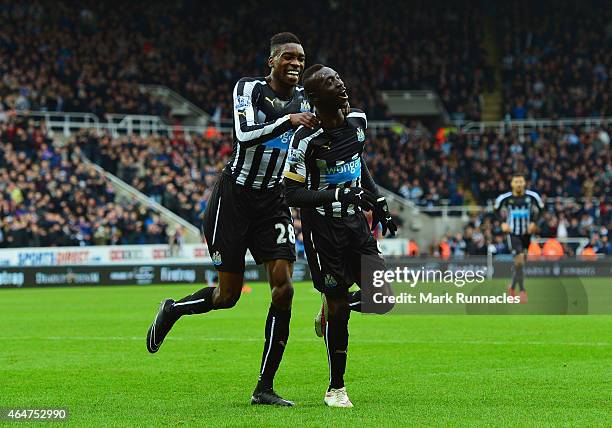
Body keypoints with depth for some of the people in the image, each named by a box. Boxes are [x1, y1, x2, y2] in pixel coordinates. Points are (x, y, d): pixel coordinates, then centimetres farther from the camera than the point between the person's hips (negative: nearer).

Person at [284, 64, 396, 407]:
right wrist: (336, 194, -27)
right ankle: (336, 388, 13)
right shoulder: (307, 138, -17)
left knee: (381, 297, -4)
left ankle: (331, 312, 27)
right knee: (338, 308, -3)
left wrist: (378, 202, 18)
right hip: (323, 227, -6)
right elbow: (292, 193, -17)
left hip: (355, 221, 6)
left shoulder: (358, 122, 3)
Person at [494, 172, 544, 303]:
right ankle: (522, 291, -10)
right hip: (512, 233, -2)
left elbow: (540, 208, 9)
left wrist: (534, 222, -2)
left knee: (519, 262, 13)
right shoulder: (506, 198, -10)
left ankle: (513, 286, 35)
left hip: (527, 233, 2)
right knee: (520, 259, -16)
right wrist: (503, 222, -3)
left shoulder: (531, 196, -8)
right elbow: (497, 208, 8)